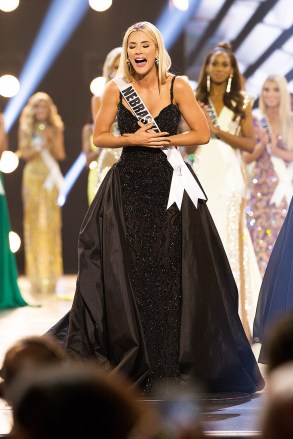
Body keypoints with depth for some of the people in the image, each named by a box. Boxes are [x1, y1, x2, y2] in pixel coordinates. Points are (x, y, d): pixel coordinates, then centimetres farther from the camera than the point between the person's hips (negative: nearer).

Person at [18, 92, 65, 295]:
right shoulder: (26, 128, 6)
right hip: (33, 176, -1)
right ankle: (36, 277, -2)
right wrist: (38, 148, -15)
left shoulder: (56, 128, 9)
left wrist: (53, 140, -9)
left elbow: (60, 155, 7)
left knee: (53, 223, -4)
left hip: (51, 176, 1)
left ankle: (52, 276, -1)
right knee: (33, 222, -4)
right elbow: (24, 153, 2)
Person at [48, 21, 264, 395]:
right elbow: (99, 137, 5)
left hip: (170, 184, -1)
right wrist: (133, 139, -11)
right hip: (129, 185, 1)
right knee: (128, 272, -2)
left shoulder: (177, 87, -2)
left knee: (172, 272, -1)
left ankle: (172, 365, 9)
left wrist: (165, 139, -11)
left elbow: (202, 133, 1)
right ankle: (134, 364, 9)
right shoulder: (116, 88, 0)